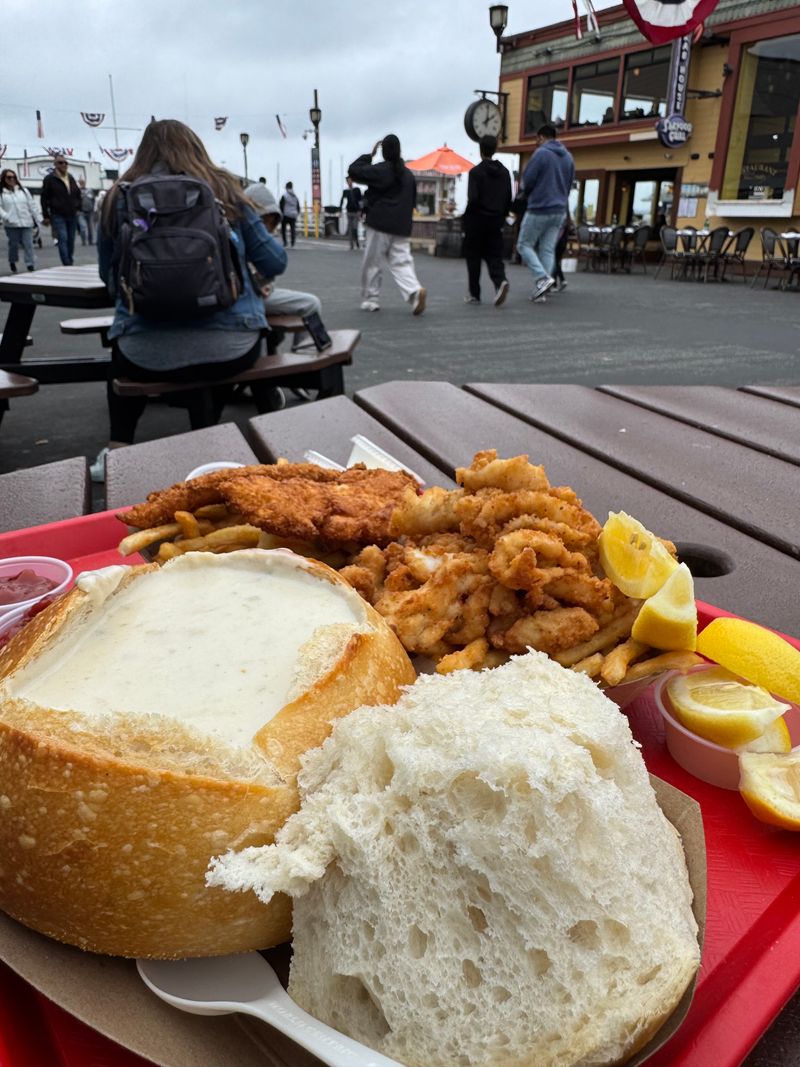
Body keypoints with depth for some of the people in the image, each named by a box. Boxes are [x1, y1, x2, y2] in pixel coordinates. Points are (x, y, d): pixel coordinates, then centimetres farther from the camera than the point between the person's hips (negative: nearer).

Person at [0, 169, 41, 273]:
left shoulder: (23, 191, 12)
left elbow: (32, 206, 13)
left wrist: (36, 220, 9)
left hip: (27, 223, 2)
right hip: (11, 225, -2)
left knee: (28, 245, -5)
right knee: (13, 245, 6)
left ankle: (31, 265, -4)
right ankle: (12, 263, 27)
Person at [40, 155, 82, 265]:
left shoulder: (71, 178, 14)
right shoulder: (50, 179, -2)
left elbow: (78, 194, 24)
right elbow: (44, 198, -3)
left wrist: (78, 208, 11)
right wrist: (46, 216, -7)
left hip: (72, 215, 5)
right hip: (58, 216, -5)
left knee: (71, 241, 8)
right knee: (63, 240, -15)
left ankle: (69, 264, 18)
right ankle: (67, 265, -20)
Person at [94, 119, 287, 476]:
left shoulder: (120, 198, 9)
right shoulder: (223, 191, 9)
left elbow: (108, 276, 20)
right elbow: (275, 263, 11)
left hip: (149, 354, 1)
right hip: (231, 347, 0)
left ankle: (117, 451, 33)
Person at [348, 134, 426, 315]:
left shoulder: (379, 170, -8)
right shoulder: (408, 174, 12)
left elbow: (353, 171, -3)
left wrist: (369, 154, 4)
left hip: (379, 225, -5)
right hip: (402, 227, 5)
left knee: (372, 264, 6)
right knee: (401, 262, 2)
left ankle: (370, 300, 12)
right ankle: (415, 291, -22)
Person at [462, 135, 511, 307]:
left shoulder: (476, 172, -10)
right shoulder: (504, 172, 8)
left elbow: (473, 198, -17)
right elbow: (509, 199, 9)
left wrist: (467, 217, -4)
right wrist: (501, 216, 18)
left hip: (477, 221, -4)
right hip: (496, 222, 4)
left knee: (473, 258, 7)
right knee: (494, 256, 5)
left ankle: (474, 295, 10)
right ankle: (500, 281, -23)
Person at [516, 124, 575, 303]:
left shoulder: (541, 153, -10)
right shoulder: (568, 157, 12)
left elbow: (527, 180, -9)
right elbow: (569, 184, 16)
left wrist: (526, 194, 10)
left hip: (539, 209, -6)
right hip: (559, 210, 7)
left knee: (524, 245, 4)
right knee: (548, 249, 8)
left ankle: (542, 278, -14)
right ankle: (541, 289, 3)